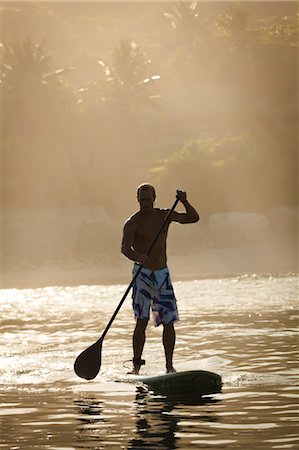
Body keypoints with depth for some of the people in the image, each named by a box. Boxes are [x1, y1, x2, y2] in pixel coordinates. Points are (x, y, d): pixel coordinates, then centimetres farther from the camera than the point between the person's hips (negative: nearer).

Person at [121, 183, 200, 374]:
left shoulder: (164, 216, 6)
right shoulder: (133, 223, -8)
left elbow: (193, 218, 5)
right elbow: (125, 248, -23)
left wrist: (184, 202, -12)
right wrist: (137, 257, -43)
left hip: (162, 273, 4)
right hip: (142, 274, -4)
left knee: (169, 321, 1)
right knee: (142, 321, -13)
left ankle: (169, 365, 8)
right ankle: (136, 365, -10)